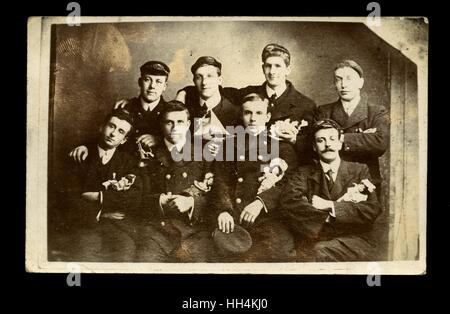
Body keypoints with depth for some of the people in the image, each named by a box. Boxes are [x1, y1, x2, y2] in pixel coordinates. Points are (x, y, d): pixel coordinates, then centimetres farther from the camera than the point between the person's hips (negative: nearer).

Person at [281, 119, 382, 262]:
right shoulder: (304, 173, 13)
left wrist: (331, 206, -10)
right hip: (315, 242, 1)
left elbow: (373, 210, -2)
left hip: (355, 241, -1)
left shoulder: (360, 170, 12)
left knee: (320, 253, -31)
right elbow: (289, 202, -7)